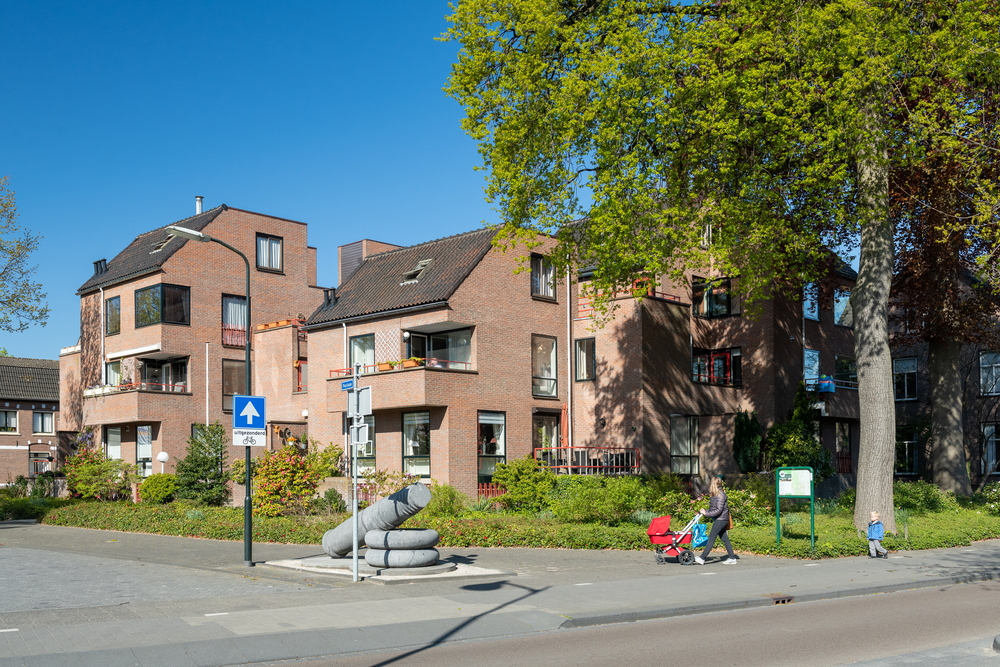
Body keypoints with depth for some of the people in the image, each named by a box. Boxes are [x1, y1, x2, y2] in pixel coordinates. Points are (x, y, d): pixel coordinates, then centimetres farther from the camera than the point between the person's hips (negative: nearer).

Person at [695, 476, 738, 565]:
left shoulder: (720, 495, -17)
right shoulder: (717, 494, 13)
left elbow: (719, 510, -21)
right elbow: (713, 508, 18)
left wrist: (707, 513, -20)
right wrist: (705, 511, 7)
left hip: (720, 520, -10)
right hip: (721, 520, 10)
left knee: (711, 538, -8)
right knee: (724, 539, 12)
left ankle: (702, 558, -8)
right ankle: (732, 558, 16)